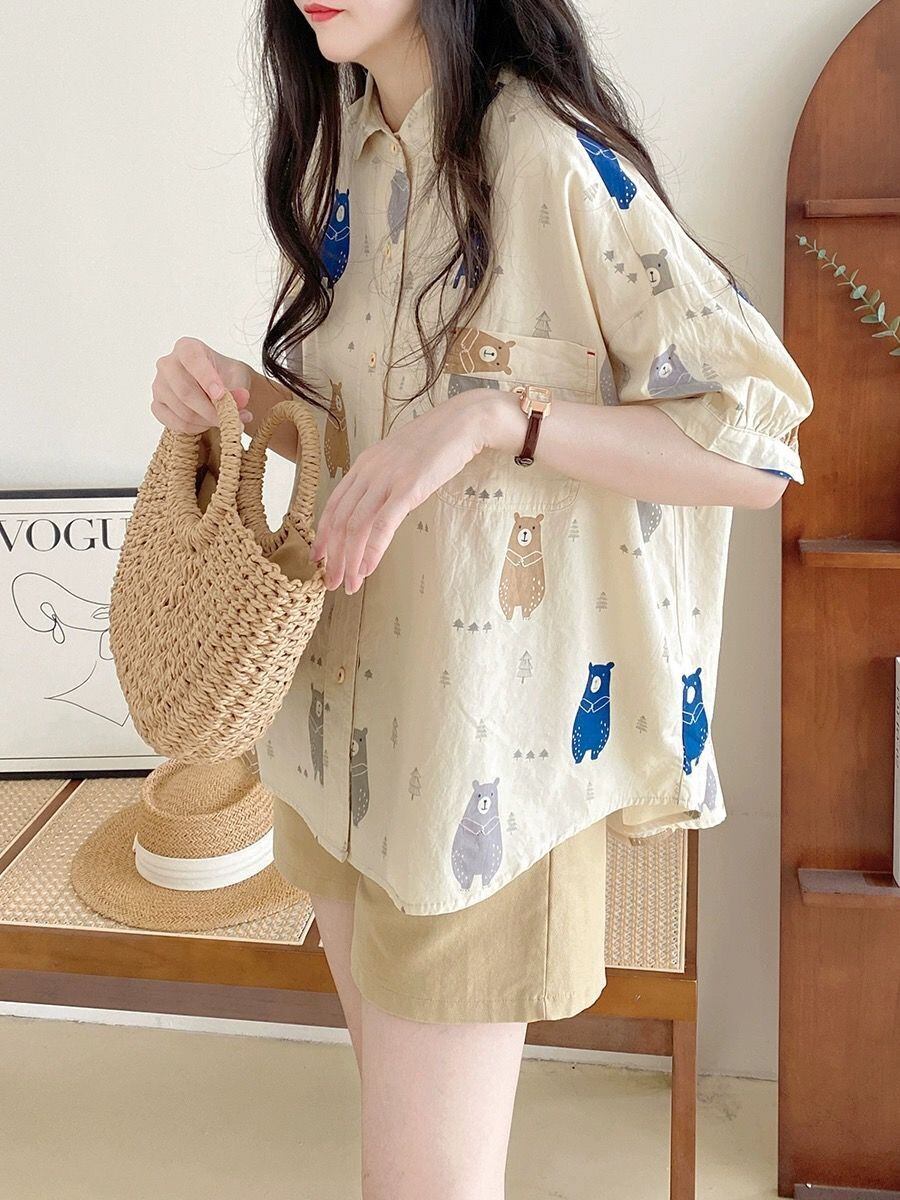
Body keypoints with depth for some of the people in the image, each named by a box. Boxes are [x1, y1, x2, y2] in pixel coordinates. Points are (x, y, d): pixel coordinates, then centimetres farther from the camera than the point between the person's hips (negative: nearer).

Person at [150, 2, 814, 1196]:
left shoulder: (549, 153, -16)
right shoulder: (336, 153, 8)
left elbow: (756, 443, -17)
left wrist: (496, 417, -28)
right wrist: (239, 392, -3)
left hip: (485, 716, -7)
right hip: (344, 688, 7)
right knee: (396, 1094, 23)